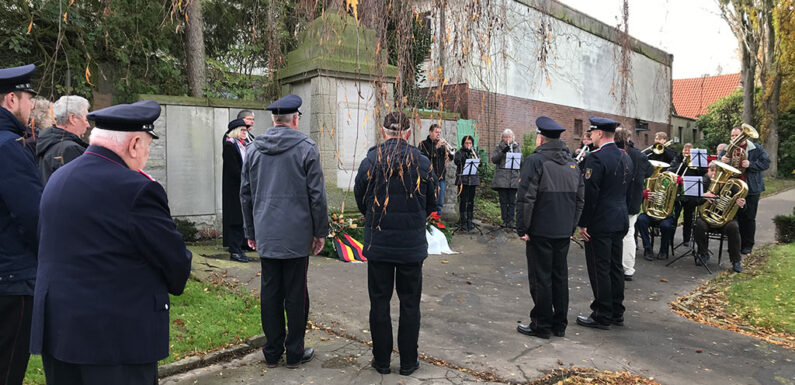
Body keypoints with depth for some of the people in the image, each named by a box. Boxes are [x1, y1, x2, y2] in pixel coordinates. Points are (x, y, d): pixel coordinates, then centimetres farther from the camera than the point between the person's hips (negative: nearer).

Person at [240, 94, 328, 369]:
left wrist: (250, 232, 19)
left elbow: (245, 194, 11)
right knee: (296, 294, 5)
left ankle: (272, 352, 21)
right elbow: (317, 194, -7)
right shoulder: (306, 148, -6)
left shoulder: (253, 149, 7)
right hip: (297, 235, -4)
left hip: (265, 235, 4)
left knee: (270, 292, 11)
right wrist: (321, 231, 1)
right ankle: (295, 353, 16)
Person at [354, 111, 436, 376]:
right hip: (412, 245, 0)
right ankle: (408, 362, 22)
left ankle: (381, 361, 23)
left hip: (378, 244, 0)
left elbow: (360, 202, 4)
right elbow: (431, 205, 5)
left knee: (379, 302, 12)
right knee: (409, 304, 12)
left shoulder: (370, 161, -7)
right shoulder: (422, 163, -6)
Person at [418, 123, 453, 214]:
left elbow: (450, 158, 8)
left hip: (441, 177, 5)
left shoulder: (442, 144, 14)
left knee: (440, 203, 9)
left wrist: (448, 149, -12)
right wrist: (436, 147, -20)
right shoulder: (424, 144, 1)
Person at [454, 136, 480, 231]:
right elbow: (456, 161, -14)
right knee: (463, 201, -5)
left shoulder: (474, 153, 16)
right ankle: (463, 222, 0)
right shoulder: (459, 153, 4)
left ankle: (469, 221, 15)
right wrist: (466, 153, -18)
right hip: (463, 179, -4)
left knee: (471, 201, 7)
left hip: (473, 179, 4)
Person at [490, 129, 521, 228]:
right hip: (501, 178, -1)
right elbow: (493, 159, -4)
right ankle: (504, 220, 9)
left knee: (512, 201, 1)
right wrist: (502, 152, -18)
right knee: (503, 200, 3)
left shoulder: (517, 147, 14)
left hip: (514, 178, 1)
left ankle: (510, 221, 5)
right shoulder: (498, 148, 9)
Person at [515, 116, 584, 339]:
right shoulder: (572, 162, 11)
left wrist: (522, 229, -11)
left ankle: (542, 325, 11)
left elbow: (526, 198, -17)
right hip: (564, 231, 7)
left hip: (540, 231, -7)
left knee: (541, 277, 2)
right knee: (560, 275, 14)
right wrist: (572, 225, 19)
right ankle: (559, 324, 23)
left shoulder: (535, 161, -12)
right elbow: (580, 198, 14)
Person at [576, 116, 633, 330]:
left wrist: (583, 224, -15)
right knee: (615, 266, 16)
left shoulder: (596, 158, -17)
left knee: (600, 269, 0)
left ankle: (602, 316, 8)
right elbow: (627, 188, 17)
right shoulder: (625, 157, 10)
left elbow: (590, 194, -21)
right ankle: (617, 312, 26)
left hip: (600, 223, -9)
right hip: (621, 221, 9)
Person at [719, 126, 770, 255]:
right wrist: (721, 160, -14)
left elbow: (766, 163, -6)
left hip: (751, 189, -2)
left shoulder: (757, 149, 0)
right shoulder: (728, 149, 8)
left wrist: (750, 164, -22)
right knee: (734, 217, 9)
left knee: (749, 218, 4)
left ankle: (748, 245, 13)